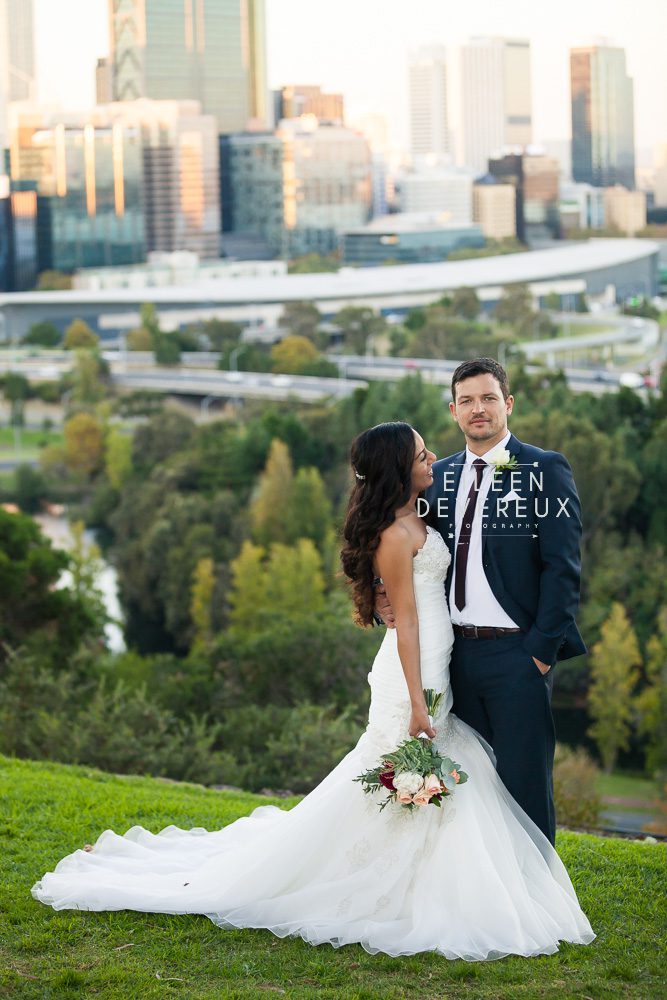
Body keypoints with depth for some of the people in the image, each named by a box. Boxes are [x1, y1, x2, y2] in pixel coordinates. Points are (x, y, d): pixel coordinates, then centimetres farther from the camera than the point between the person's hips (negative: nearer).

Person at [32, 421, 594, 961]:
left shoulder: (415, 520, 12)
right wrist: (418, 704, -20)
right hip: (415, 673, -9)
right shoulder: (395, 535, -18)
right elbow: (405, 620, -20)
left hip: (436, 671, 9)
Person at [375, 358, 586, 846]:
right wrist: (390, 598, -2)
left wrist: (543, 649, -14)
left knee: (524, 782, -2)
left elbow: (563, 566, -8)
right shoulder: (440, 475, 13)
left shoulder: (546, 469, -4)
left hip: (518, 654, -5)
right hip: (459, 653, 5)